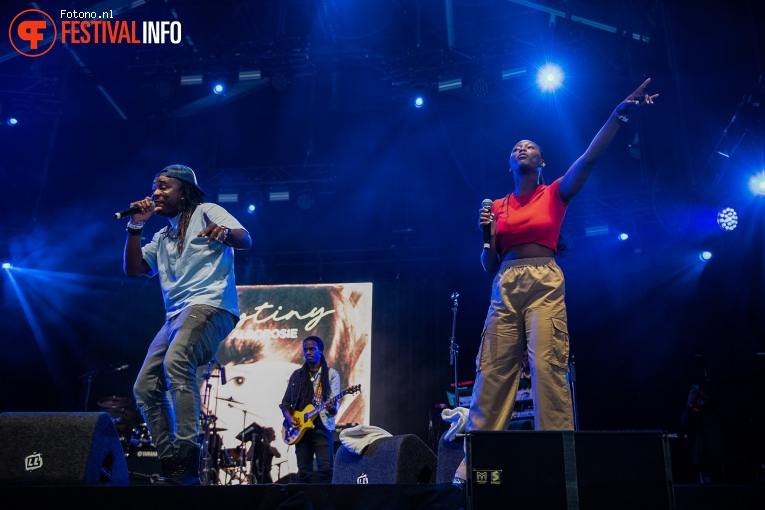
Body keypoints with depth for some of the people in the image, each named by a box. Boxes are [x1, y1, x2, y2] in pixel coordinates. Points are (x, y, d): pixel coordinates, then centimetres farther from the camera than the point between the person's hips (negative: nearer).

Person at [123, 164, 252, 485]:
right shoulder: (162, 237, 27)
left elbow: (246, 240, -9)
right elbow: (133, 269, 20)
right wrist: (136, 226, 12)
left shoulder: (205, 212, 6)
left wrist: (224, 233, -33)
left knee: (176, 363, -33)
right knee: (145, 387, -2)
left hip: (208, 305, -8)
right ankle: (172, 466, 2)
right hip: (175, 315, 9)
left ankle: (188, 463, -34)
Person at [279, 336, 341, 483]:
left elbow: (335, 405, -6)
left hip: (322, 428, -3)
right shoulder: (297, 375, 13)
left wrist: (331, 407, -29)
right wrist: (289, 417, -3)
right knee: (304, 472, 5)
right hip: (301, 428, 3)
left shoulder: (331, 374, 2)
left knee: (326, 469, -13)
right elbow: (285, 401, 16)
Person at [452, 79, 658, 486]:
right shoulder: (498, 207, 18)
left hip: (545, 284, -3)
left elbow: (590, 157, -4)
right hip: (505, 288, 3)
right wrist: (486, 233, -1)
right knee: (492, 372, -3)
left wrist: (619, 114, -13)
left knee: (548, 367, -15)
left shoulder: (555, 194, 10)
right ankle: (474, 464, 1)